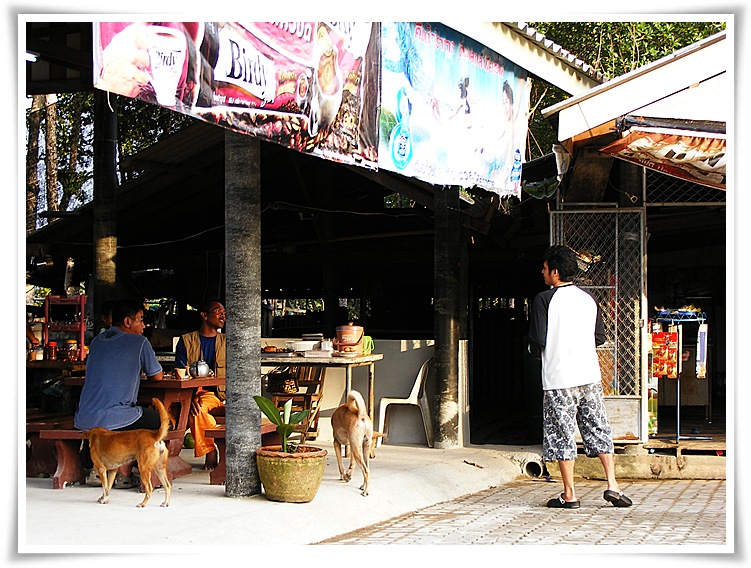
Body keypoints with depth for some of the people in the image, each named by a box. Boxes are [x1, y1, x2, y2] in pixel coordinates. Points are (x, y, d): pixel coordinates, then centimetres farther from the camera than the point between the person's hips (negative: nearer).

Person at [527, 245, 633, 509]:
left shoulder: (544, 300, -8)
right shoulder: (588, 298, 8)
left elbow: (538, 341, -13)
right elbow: (600, 337, 12)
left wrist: (537, 351, 9)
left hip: (558, 378, -5)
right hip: (590, 374, 5)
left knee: (562, 434, 2)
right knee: (598, 429, 11)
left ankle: (569, 494, 5)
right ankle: (612, 485, 5)